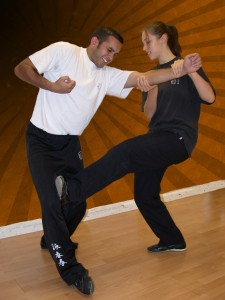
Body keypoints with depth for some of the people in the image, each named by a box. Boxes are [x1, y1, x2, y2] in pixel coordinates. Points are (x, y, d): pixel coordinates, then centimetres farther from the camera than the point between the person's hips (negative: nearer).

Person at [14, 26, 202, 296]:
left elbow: (144, 78, -8)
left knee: (77, 202, 8)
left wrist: (183, 70, -17)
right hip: (41, 140, -5)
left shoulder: (107, 75, 2)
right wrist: (51, 86, -22)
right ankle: (70, 268, 0)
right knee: (52, 203, -13)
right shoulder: (64, 51, -10)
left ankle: (53, 241, 37)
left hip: (70, 143, 6)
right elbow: (21, 68, -9)